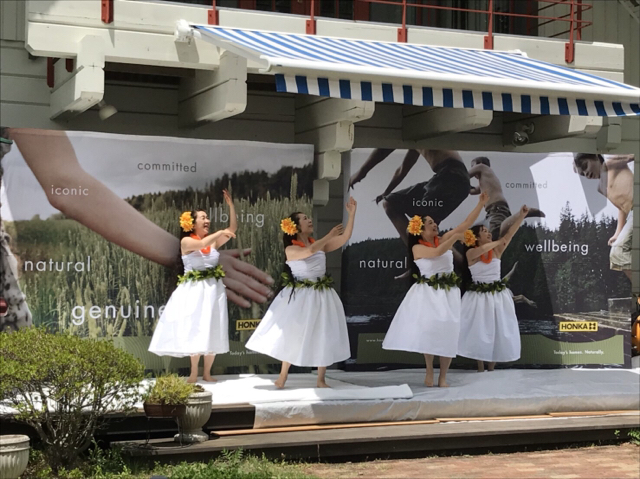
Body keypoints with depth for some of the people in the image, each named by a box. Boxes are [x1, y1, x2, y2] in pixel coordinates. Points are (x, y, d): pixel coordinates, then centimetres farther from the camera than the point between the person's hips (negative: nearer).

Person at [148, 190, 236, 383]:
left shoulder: (214, 241, 9)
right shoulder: (186, 241, -4)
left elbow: (233, 229, 4)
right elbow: (201, 244, -23)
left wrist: (231, 205, -3)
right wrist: (220, 232, -17)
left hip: (213, 289, 4)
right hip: (194, 290, -4)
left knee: (213, 332, 3)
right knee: (195, 330, -5)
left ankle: (207, 373, 11)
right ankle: (194, 373, 1)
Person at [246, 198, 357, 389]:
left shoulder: (320, 245, 7)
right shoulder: (291, 249, -8)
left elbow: (345, 237, 2)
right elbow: (310, 251, -27)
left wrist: (352, 213, -4)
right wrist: (329, 236, -19)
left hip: (321, 295, 4)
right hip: (300, 297, -4)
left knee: (323, 336, 4)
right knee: (293, 335, 2)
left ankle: (321, 379, 13)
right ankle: (283, 376, 17)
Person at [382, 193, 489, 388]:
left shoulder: (443, 239, 6)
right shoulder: (417, 248, -4)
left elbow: (467, 223, 3)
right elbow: (437, 252, -22)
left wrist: (481, 203, -2)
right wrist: (455, 237, -20)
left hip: (448, 292, 3)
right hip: (428, 293, -3)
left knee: (448, 331, -4)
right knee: (429, 327, -16)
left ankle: (443, 376, 3)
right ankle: (429, 371, 2)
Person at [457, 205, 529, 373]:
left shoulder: (497, 250, 3)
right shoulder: (471, 253, -5)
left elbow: (510, 233, -7)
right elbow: (482, 249, -26)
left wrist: (521, 216, -17)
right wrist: (498, 242, -11)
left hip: (498, 295, 3)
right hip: (478, 296, -3)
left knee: (497, 331, 3)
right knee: (479, 331, 3)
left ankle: (491, 370, 13)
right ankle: (480, 370, 12)